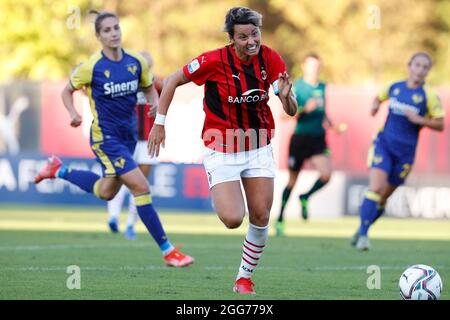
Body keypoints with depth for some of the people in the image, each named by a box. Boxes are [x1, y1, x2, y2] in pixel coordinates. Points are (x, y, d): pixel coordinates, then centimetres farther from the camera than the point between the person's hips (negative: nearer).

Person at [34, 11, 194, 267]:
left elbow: (149, 88, 14)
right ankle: (168, 251, -10)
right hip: (105, 138, -7)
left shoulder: (137, 62, -2)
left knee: (106, 192, 22)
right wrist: (74, 114, -17)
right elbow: (67, 91, 1)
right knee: (141, 188, -15)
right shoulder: (91, 67, -13)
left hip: (128, 135, 7)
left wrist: (156, 104, -8)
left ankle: (59, 171, 43)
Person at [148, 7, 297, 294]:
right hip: (222, 149, -3)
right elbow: (172, 81, -7)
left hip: (259, 148, 3)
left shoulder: (270, 59, -10)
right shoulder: (215, 61, -20)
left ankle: (245, 278, 20)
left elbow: (292, 111, -9)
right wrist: (159, 123, -8)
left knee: (261, 217, 0)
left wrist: (286, 96, -32)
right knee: (232, 219, -15)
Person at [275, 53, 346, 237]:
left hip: (318, 139, 4)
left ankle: (305, 198, 11)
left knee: (326, 174, -18)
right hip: (300, 138, -4)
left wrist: (334, 127, 13)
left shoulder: (322, 87, 10)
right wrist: (304, 109, -28)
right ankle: (280, 219, 21)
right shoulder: (297, 87, -7)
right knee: (292, 180, 5)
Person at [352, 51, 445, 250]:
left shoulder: (429, 96, -4)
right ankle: (363, 234, -17)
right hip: (383, 143, 0)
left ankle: (362, 230, 26)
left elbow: (440, 125, -4)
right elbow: (379, 97, 26)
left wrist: (419, 119, -19)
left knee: (384, 197, 8)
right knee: (376, 187, -19)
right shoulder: (394, 87, 5)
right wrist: (375, 106, 3)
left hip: (405, 152, 0)